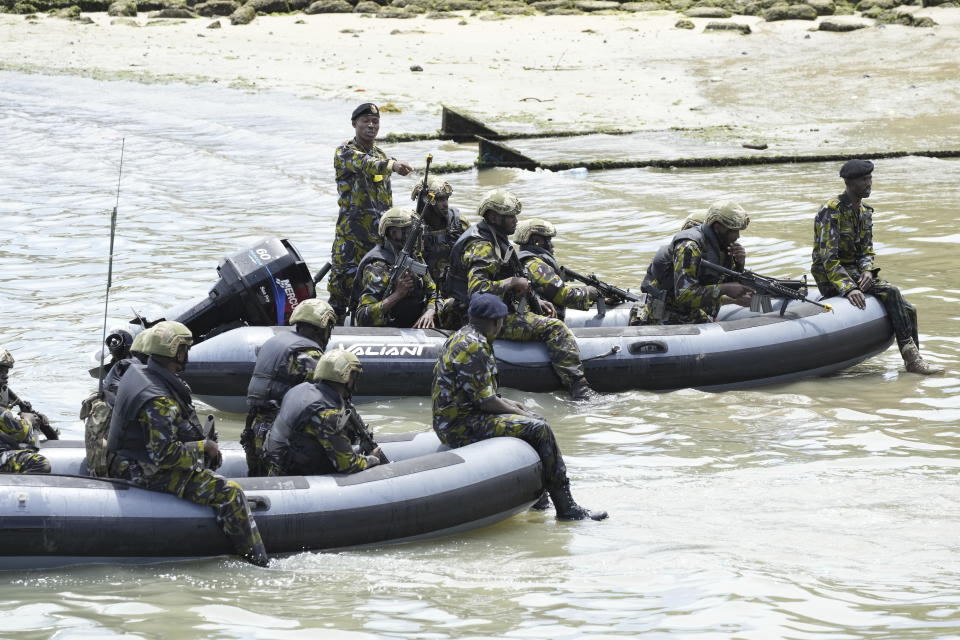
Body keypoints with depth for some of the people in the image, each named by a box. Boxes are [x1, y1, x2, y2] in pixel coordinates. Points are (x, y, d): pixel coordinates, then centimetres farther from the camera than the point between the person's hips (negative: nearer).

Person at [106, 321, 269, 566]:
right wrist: (204, 447, -15)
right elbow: (165, 455, -29)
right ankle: (259, 563, -7)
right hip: (149, 475, -11)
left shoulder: (137, 373, 3)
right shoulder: (158, 402, -29)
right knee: (229, 493, -12)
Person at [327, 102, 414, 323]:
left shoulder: (381, 156, 16)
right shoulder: (345, 152, -7)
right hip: (351, 233, -6)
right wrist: (391, 165, -50)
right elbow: (365, 163, -31)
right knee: (343, 282, -9)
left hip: (380, 235, 6)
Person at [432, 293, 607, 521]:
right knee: (538, 429, -16)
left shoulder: (463, 338, 13)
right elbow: (483, 400, -21)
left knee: (536, 421, 17)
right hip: (461, 426, -11)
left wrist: (507, 404, 16)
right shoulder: (473, 347, -20)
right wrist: (518, 413, -9)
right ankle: (566, 508, -13)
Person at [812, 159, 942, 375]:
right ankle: (910, 355, -25)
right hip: (830, 279, -8)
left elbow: (866, 251, 11)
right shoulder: (831, 211, -15)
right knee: (891, 293, -25)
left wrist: (867, 271, -13)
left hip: (855, 272, 8)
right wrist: (849, 289, -32)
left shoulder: (865, 212, 12)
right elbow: (829, 259, -21)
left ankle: (914, 361, -1)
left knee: (908, 310, -7)